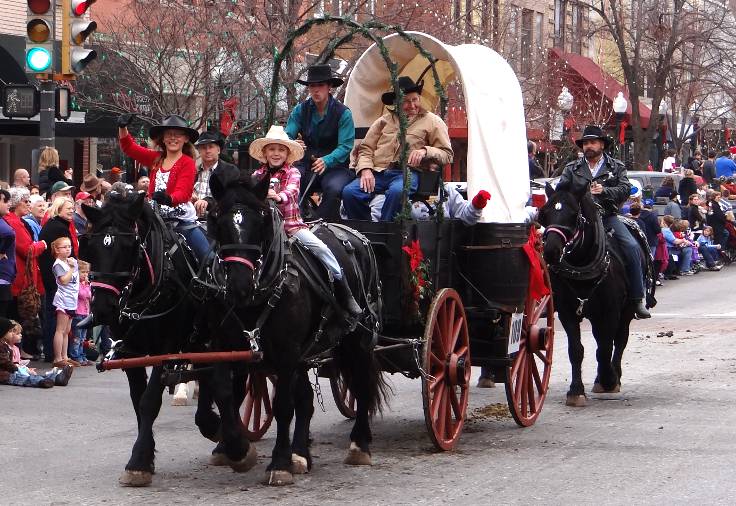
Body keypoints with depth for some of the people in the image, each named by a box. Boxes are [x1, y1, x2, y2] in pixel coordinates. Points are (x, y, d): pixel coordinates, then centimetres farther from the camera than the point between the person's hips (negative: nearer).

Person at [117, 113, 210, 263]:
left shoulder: (187, 163, -6)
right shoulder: (156, 158, 9)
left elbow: (183, 192, -20)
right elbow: (129, 147, 14)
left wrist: (169, 199, -42)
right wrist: (123, 127, -4)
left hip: (182, 220, -4)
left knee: (207, 257, -7)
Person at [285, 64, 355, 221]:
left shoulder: (343, 113, -4)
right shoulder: (300, 110, 7)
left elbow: (345, 146, -12)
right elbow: (287, 136, -1)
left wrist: (326, 161, -31)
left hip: (334, 166, -3)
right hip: (306, 165, 3)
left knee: (333, 189, -35)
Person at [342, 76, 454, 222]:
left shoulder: (432, 121, 14)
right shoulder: (384, 120, 22)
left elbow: (447, 155, 12)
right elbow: (366, 148, 20)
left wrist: (425, 151, -8)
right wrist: (365, 170, -2)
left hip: (407, 172, -3)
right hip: (378, 172, 3)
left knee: (397, 191, -40)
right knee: (349, 192, -26)